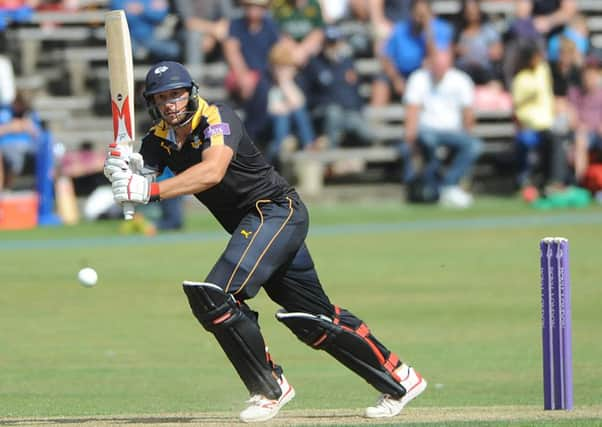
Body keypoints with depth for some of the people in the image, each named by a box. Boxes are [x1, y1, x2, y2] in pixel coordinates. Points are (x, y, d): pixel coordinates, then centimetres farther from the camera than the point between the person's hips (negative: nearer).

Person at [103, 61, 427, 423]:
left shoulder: (217, 120, -19)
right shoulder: (158, 141, 3)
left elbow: (212, 172, -38)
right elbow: (141, 189, -11)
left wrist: (151, 190, -46)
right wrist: (124, 172, -34)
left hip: (278, 208, -8)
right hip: (249, 225, 8)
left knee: (215, 296, -23)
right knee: (313, 321, 12)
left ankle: (270, 389, -9)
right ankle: (399, 381, 23)